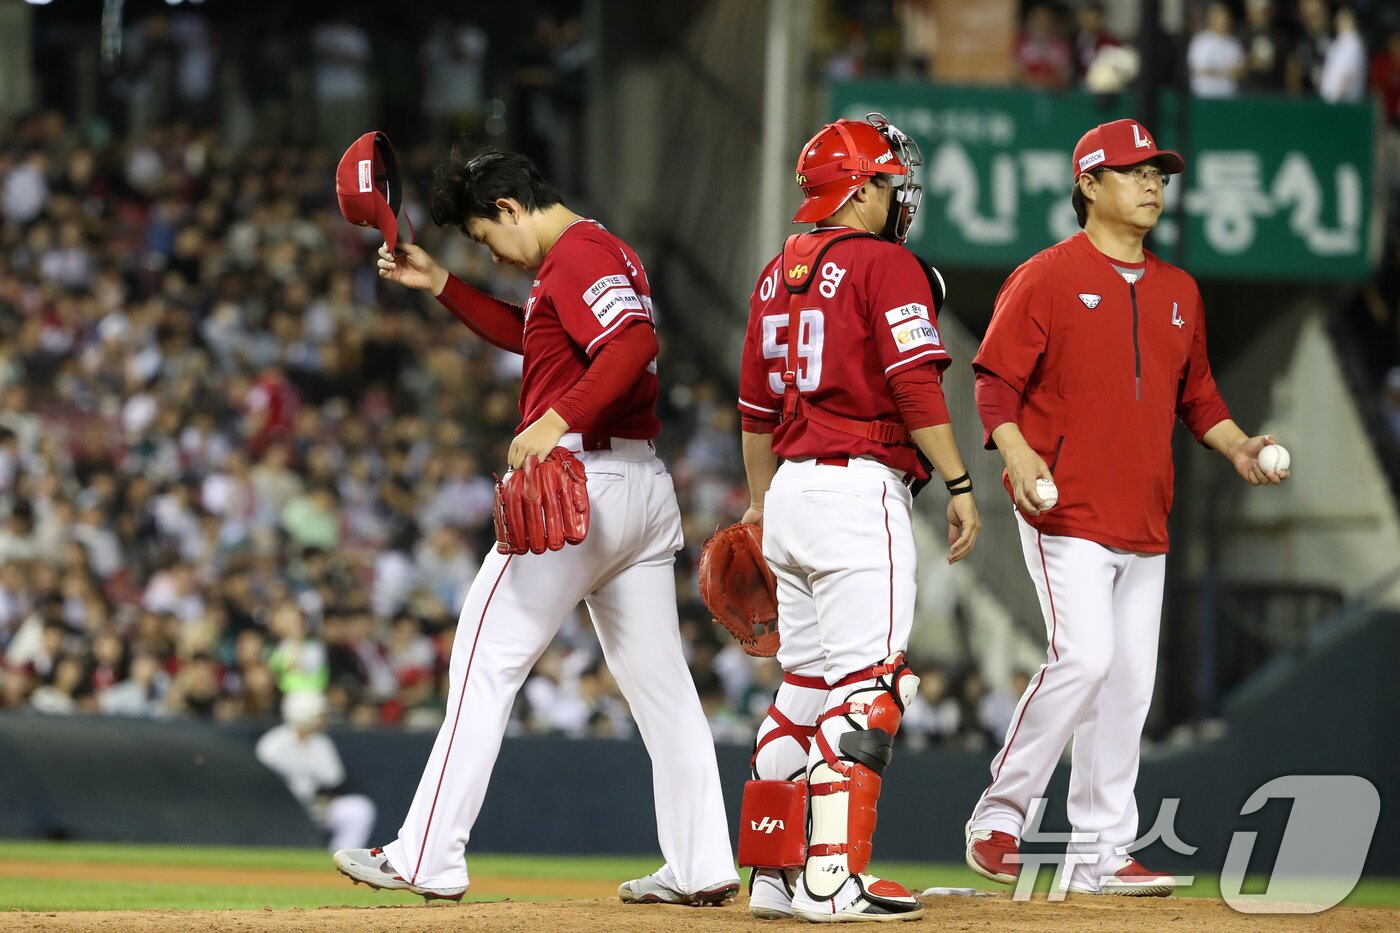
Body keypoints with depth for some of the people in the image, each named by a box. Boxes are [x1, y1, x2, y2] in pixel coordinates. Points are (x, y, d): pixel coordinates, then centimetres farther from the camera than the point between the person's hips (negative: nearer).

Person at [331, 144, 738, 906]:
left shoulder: (576, 255, -10)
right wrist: (440, 286, 30)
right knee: (660, 680, 9)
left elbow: (634, 342, -26)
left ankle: (427, 860, -8)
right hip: (646, 492, 10)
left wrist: (558, 420, -32)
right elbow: (525, 335, 36)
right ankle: (701, 867, 8)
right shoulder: (604, 253, 22)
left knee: (487, 661, -7)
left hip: (581, 480, -10)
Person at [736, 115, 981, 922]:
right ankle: (834, 877, -15)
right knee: (864, 688, -9)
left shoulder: (779, 273, 15)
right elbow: (916, 386, -17)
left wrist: (761, 499, 31)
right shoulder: (887, 266, -8)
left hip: (791, 490, 8)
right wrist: (960, 485, -14)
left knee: (806, 687, 13)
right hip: (860, 490, -8)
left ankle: (773, 875, 13)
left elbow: (756, 403, 21)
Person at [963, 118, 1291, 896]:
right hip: (1067, 513, -7)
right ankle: (998, 819, -6)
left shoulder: (1179, 291, 16)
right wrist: (1017, 454, -24)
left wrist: (1238, 446, 7)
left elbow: (1195, 390, 24)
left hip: (1145, 524, 7)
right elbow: (995, 382, -7)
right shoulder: (1046, 278, -4)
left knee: (1130, 681, 5)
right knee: (1085, 658, -19)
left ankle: (1103, 855, 10)